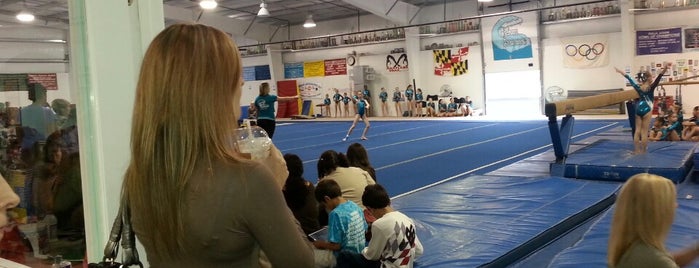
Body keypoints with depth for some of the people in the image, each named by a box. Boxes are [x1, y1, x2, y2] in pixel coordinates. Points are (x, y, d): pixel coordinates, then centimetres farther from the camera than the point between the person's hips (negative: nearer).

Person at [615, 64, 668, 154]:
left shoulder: (638, 88, 2)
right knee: (644, 132, -2)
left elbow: (630, 80, 12)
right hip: (646, 110, -5)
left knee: (637, 131, 6)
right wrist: (663, 70, -40)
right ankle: (643, 151, 0)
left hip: (638, 109, 5)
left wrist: (620, 72, 21)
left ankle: (636, 150, 9)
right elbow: (658, 79, -26)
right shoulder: (650, 88, -11)